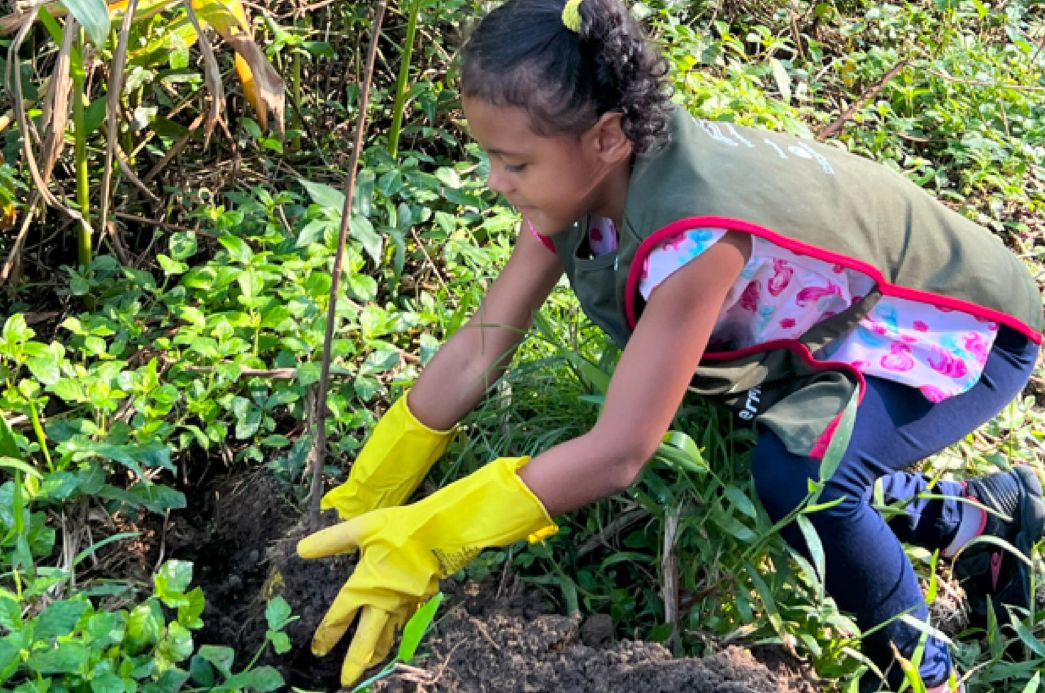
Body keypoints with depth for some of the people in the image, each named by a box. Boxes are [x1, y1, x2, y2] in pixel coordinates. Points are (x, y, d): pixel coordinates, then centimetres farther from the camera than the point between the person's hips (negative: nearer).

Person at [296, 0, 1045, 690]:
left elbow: (618, 452, -39)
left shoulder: (697, 230, -40)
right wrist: (360, 505, -10)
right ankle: (977, 516, 26)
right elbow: (479, 348, -11)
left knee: (797, 468, -31)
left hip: (966, 327, -8)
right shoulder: (580, 177, -16)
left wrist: (423, 543, -35)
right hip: (846, 321, 8)